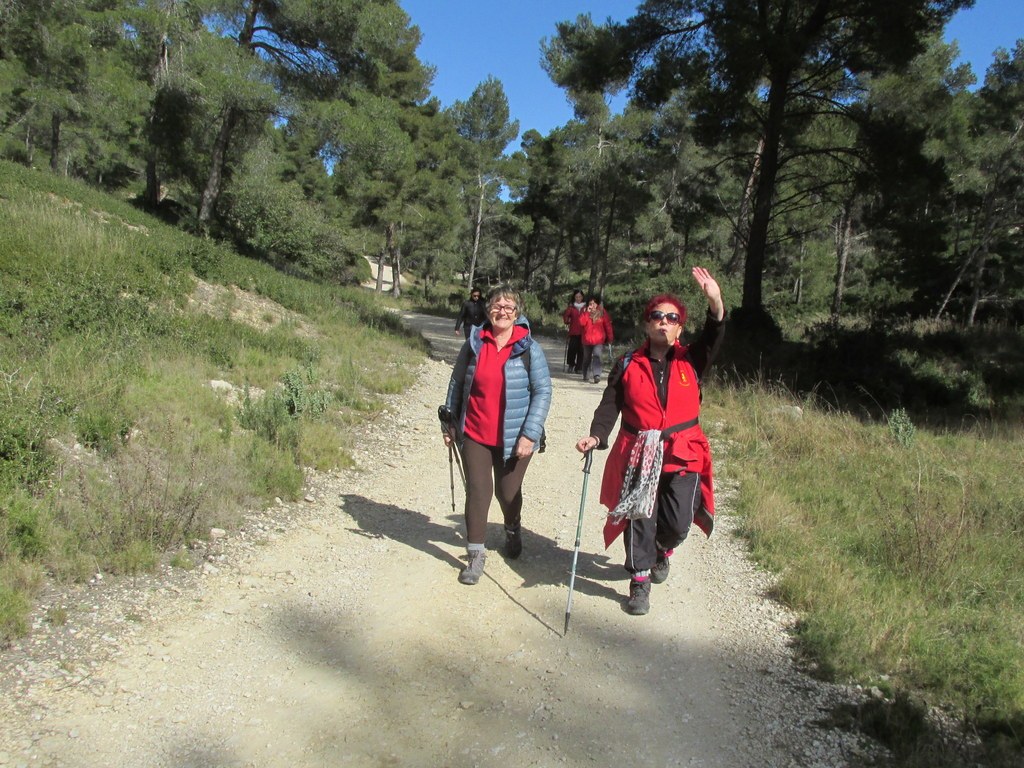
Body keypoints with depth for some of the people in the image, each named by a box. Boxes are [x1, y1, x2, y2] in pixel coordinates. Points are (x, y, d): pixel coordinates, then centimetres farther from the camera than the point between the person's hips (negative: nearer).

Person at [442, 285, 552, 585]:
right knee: (478, 490, -2)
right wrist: (450, 422, 10)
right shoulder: (474, 343, 1)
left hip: (513, 438, -1)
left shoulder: (529, 348, -7)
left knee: (508, 492, 11)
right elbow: (457, 384, 10)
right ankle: (476, 555, 11)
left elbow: (543, 392, -8)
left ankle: (513, 529, 44)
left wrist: (530, 434, -14)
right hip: (474, 434, 1)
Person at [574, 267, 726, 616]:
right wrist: (596, 436, -15)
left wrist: (716, 302, -30)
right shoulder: (628, 365, 3)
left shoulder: (691, 361, 4)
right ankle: (640, 581, 17)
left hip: (683, 455, 0)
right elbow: (609, 406, 2)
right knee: (639, 518, 0)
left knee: (678, 523, -4)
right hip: (638, 455, 0)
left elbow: (713, 338, -13)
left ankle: (661, 550, 31)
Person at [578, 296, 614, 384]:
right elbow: (582, 322, -11)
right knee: (587, 358, 14)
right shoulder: (585, 312, 5)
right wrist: (587, 312, -17)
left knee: (597, 355, -23)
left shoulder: (602, 313, 1)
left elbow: (608, 325, 3)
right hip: (587, 340, 3)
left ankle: (597, 375, -30)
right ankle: (587, 376, 29)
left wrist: (610, 338, 2)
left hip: (599, 340, -3)